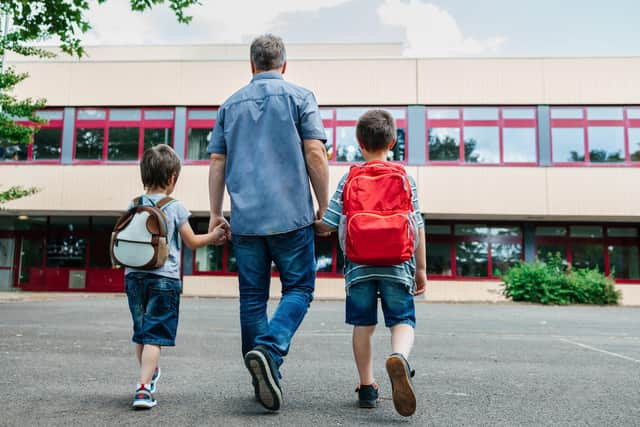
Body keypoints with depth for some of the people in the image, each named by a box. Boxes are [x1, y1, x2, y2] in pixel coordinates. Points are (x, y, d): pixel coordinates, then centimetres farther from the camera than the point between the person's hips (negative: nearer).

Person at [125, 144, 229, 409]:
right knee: (154, 335, -2)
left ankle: (150, 374, 38)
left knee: (141, 331, 19)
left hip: (134, 275, 5)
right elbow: (192, 242, 1)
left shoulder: (133, 206, 4)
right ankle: (143, 388, -10)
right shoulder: (175, 208, -6)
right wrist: (213, 236, 15)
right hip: (164, 278, -5)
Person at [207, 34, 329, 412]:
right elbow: (315, 154, -6)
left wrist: (216, 213, 17)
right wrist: (324, 206, 1)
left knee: (252, 297, 10)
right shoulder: (299, 97, 3)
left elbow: (217, 162, 12)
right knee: (298, 288, 7)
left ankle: (264, 379, 16)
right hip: (291, 214, -3)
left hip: (245, 219, 4)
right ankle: (269, 349, -16)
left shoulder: (231, 104, 15)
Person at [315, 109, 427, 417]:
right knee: (403, 320, 3)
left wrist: (311, 227, 23)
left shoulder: (349, 179, 3)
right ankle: (399, 357, -28)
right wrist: (421, 268, 10)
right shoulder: (404, 178, 4)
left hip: (359, 265, 1)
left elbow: (327, 225, 0)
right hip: (397, 265, 0)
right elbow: (418, 227, 3)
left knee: (363, 325, 11)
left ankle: (367, 387, 15)